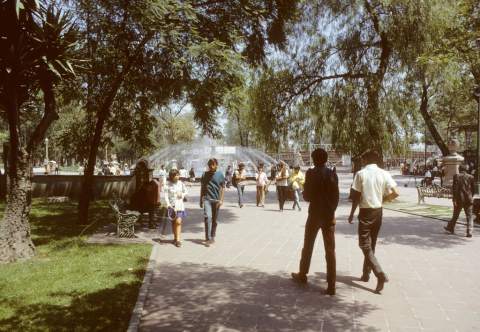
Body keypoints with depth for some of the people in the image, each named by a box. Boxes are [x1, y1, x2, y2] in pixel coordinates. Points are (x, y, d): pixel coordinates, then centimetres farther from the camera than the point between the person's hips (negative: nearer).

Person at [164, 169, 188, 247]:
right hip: (172, 205, 0)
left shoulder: (181, 183, 4)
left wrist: (182, 195, -6)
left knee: (178, 222, -11)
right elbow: (165, 195, -5)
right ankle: (175, 237, 28)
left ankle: (178, 240, -12)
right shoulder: (168, 185, -3)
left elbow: (186, 192, 15)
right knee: (173, 222, 10)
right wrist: (168, 204, -17)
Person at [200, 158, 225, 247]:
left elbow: (223, 187, 5)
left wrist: (221, 200, -4)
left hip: (216, 200, 1)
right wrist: (201, 200, 12)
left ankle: (212, 236, 25)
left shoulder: (220, 175, 3)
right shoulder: (205, 174, 6)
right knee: (208, 217, -17)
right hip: (207, 199, -1)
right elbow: (202, 187, 13)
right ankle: (207, 239, -15)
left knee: (215, 220, 9)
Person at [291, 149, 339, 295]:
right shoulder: (332, 174, 1)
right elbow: (336, 196, 3)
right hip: (329, 216, 2)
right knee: (330, 250, 3)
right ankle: (331, 285, 1)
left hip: (314, 215, -2)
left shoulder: (311, 173, -9)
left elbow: (307, 196, -10)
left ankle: (302, 275, 31)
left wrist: (304, 193, 11)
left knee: (308, 246, 15)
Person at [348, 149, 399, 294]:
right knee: (371, 245, 18)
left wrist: (351, 214, 1)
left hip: (365, 213, -5)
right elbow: (396, 193, -6)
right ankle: (366, 274, 28)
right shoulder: (384, 174, 0)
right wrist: (383, 200, 12)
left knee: (365, 246, -2)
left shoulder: (361, 174, -10)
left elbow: (356, 197, -9)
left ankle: (380, 274, -19)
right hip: (378, 212, 5)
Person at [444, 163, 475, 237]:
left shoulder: (456, 176, -7)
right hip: (469, 200, 2)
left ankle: (450, 228, 29)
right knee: (469, 216, 4)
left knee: (455, 215, 13)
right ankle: (470, 232, -2)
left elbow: (455, 189, -11)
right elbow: (473, 189, 6)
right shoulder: (471, 177, 2)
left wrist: (454, 200, -10)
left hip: (460, 199, -2)